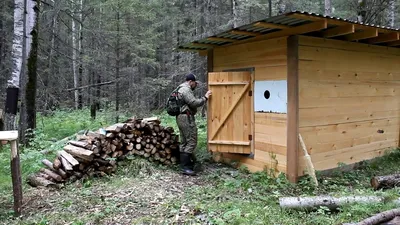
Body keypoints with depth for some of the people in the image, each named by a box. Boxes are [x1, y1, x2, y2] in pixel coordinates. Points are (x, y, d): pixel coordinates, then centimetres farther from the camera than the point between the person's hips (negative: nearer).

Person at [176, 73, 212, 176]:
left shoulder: (181, 89, 22)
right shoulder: (186, 90, -12)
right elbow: (194, 103, -19)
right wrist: (205, 98, -9)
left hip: (181, 118, 11)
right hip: (186, 118, -11)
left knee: (184, 142, 12)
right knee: (191, 142, -11)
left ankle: (184, 165, 16)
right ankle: (186, 167, -12)